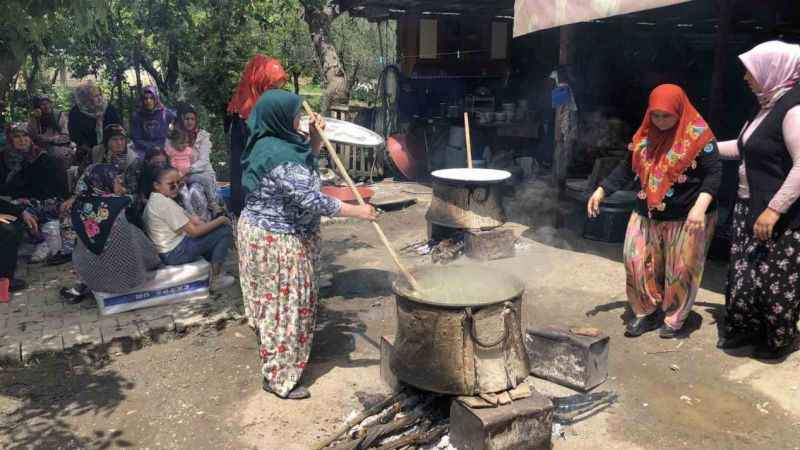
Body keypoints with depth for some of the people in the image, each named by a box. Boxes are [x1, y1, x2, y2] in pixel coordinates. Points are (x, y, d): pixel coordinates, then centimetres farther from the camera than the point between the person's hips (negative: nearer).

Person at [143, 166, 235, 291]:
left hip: (167, 250, 10)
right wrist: (220, 220, -11)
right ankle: (215, 279, -1)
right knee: (225, 231, -8)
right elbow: (194, 232, -20)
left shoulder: (154, 200, 9)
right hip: (176, 253, -10)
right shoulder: (165, 203, -22)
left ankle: (217, 268, 20)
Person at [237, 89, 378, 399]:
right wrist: (356, 211, -25)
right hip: (278, 242, -10)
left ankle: (273, 360, 42)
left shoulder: (270, 142, 5)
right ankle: (279, 378, 14)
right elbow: (310, 200, -30)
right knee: (286, 306, 1)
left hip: (261, 231, 10)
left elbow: (308, 160, 20)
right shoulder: (280, 156, -27)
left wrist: (315, 136, 2)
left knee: (272, 300, 23)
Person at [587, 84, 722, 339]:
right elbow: (627, 168, 10)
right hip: (647, 215, 5)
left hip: (686, 218, -5)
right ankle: (647, 312, 22)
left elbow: (714, 174, -15)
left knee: (680, 269, 4)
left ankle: (674, 318, 23)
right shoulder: (645, 135, 3)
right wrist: (601, 191, 3)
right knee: (638, 262, 5)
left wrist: (700, 206, -30)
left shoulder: (698, 136, -12)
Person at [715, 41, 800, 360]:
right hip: (750, 206, 9)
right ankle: (746, 328, 30)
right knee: (744, 273, 14)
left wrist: (773, 210, -25)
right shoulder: (769, 106, 11)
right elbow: (744, 148, 25)